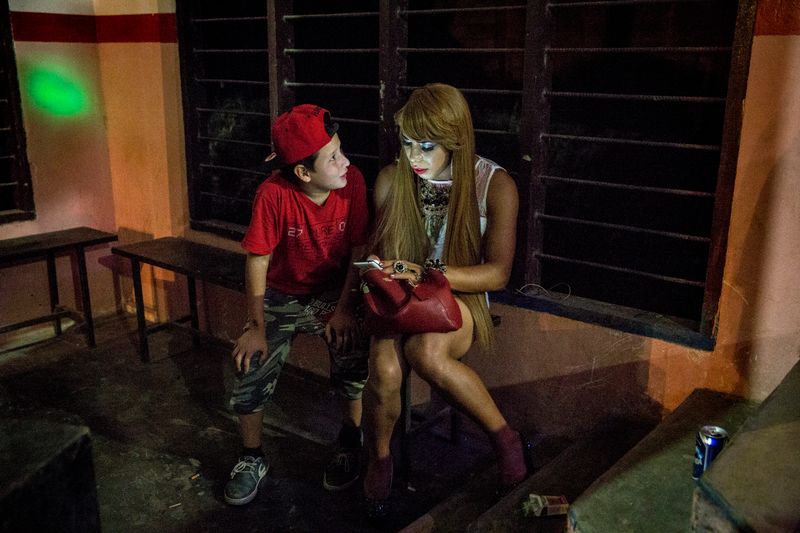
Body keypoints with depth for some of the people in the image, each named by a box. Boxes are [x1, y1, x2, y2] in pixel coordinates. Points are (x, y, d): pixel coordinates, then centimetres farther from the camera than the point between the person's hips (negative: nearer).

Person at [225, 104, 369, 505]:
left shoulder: (352, 181, -19)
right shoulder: (274, 193, -25)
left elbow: (359, 249, -11)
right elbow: (257, 261, -17)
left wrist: (345, 308, -17)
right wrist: (257, 327, -14)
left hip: (333, 291, 1)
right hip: (282, 294, 0)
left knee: (352, 354, -23)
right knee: (251, 371, -11)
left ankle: (350, 444, 5)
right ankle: (252, 459, 18)